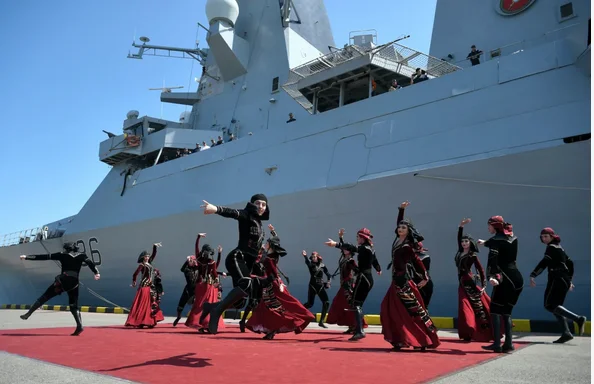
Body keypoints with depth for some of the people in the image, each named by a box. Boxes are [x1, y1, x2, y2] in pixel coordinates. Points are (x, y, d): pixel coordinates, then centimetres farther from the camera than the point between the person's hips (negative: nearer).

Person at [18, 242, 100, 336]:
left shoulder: (63, 255, 12)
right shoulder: (81, 256, 16)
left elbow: (45, 257, 11)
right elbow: (89, 262, -2)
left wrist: (27, 257, 16)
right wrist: (96, 272, -13)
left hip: (62, 281, -2)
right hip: (74, 283, 3)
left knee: (45, 297, 9)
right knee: (73, 306, 9)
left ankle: (28, 314, 3)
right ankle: (79, 326, -4)